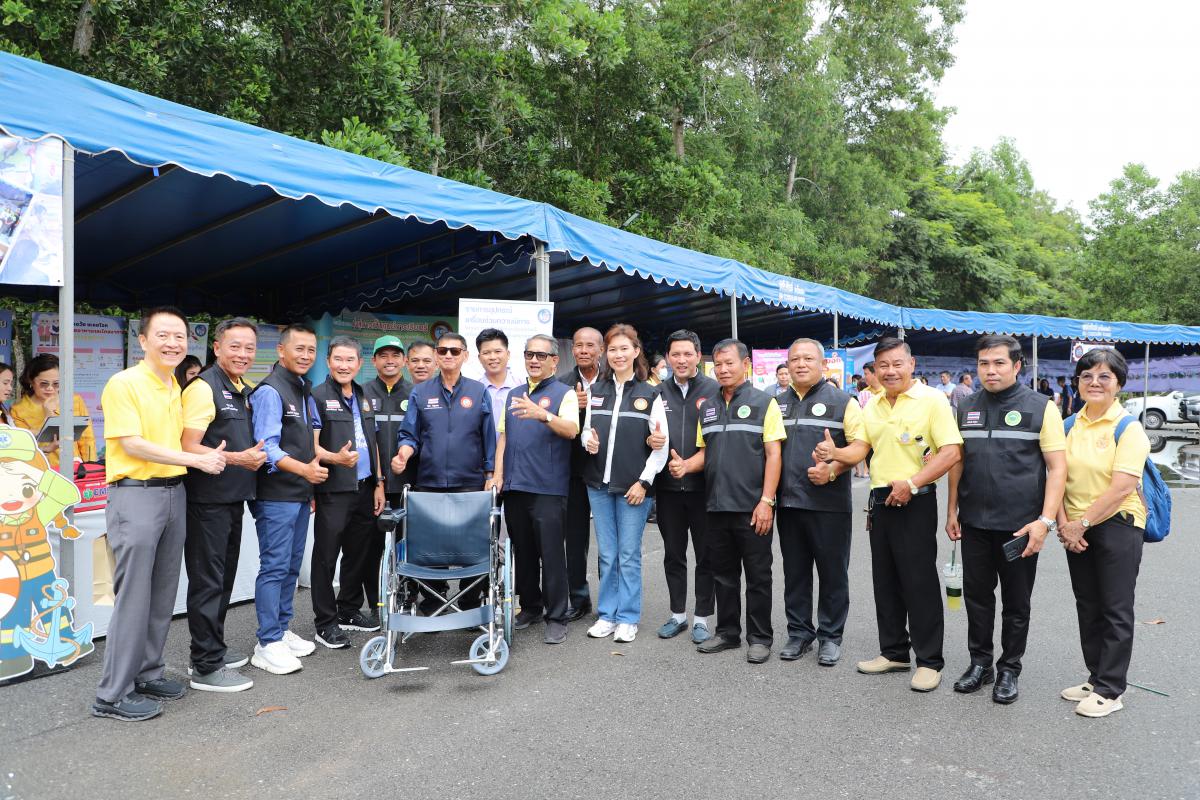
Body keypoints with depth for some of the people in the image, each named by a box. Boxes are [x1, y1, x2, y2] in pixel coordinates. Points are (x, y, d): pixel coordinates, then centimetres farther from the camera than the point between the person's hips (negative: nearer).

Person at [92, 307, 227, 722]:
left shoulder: (179, 388, 13)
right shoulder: (123, 384, -9)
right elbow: (132, 444, -15)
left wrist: (209, 455, 5)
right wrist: (196, 459, -16)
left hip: (174, 493, 7)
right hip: (136, 495, -7)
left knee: (164, 594, 12)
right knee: (134, 595, -4)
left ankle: (147, 673, 26)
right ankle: (113, 694, 7)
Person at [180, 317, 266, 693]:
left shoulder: (245, 392, 13)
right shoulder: (204, 388, -15)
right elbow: (188, 448, -21)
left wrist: (254, 456, 10)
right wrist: (236, 458, -26)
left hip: (232, 499, 9)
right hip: (207, 501, -9)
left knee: (224, 578, 18)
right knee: (207, 582, -2)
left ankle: (214, 649, 32)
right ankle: (206, 668, 8)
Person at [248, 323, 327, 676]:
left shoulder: (305, 392, 15)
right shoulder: (270, 391, -13)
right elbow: (266, 447, -21)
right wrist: (303, 469, -32)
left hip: (300, 495, 9)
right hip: (276, 497, -9)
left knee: (291, 566, 15)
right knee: (274, 567, -4)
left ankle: (282, 631, 27)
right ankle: (267, 644, 5)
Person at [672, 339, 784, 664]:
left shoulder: (763, 402, -3)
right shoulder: (707, 407, 12)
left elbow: (773, 454, -8)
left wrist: (766, 501, -15)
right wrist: (685, 465, -5)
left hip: (752, 508, -5)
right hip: (717, 506, 5)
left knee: (757, 576, 5)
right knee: (723, 574, 14)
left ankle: (759, 638, 17)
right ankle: (727, 632, 26)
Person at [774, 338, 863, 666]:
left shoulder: (842, 401, -1)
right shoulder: (777, 403, 13)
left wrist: (832, 469, -21)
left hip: (829, 503, -4)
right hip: (788, 503, 4)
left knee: (833, 573, 5)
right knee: (794, 572, 12)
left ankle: (830, 636, 19)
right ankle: (799, 632, 25)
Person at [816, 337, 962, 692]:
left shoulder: (931, 400, -9)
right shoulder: (871, 406, 11)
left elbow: (951, 452, -15)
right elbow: (861, 447, 11)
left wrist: (911, 483, -22)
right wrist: (834, 452, -10)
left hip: (915, 501, -7)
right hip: (880, 500, 7)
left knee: (919, 582, -1)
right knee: (885, 581, 13)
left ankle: (929, 660, 12)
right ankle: (894, 652, 27)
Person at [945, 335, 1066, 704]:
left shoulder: (1041, 407, -5)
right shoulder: (967, 407, 7)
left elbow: (1057, 467, -8)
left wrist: (1045, 520, -16)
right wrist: (952, 511, 9)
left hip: (1020, 525, -3)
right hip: (975, 522, 4)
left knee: (1016, 602, 9)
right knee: (977, 596, 11)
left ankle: (1009, 670, 24)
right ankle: (980, 663, 27)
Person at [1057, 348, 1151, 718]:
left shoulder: (1128, 427, -11)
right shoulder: (1070, 426, 6)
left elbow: (1122, 487, -18)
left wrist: (1081, 524, -16)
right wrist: (1064, 524, -7)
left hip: (1117, 525, -6)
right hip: (1076, 530, 6)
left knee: (1115, 611, 3)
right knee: (1088, 607, 14)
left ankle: (1110, 690, 13)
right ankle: (1096, 677, 28)